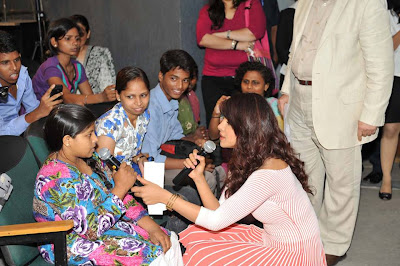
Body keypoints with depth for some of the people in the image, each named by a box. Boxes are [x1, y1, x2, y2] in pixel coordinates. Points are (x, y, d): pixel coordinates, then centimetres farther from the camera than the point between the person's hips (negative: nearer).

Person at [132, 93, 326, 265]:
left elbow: (217, 220, -25)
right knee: (194, 235, 1)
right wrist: (198, 177, -13)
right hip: (273, 241, 9)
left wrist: (165, 197, -23)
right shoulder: (246, 160, 3)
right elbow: (220, 211, 0)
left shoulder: (269, 172, -27)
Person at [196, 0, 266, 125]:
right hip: (213, 79, 1)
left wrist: (224, 34, -5)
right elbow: (202, 38, -7)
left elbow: (257, 32, -10)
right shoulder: (207, 11, 11)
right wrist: (237, 45, -10)